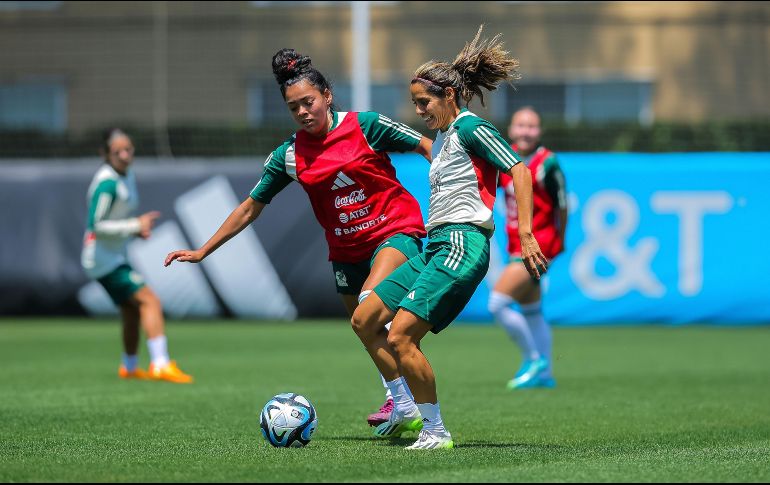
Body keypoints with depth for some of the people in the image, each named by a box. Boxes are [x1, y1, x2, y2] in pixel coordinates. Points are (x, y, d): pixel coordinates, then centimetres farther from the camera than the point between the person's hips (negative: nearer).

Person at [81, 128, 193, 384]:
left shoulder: (126, 175, 8)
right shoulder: (107, 183, -22)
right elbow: (96, 225, -25)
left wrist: (137, 229, 5)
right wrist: (135, 225, -25)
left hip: (116, 256, 10)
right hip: (104, 259, -10)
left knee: (132, 311, 20)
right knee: (150, 302, -18)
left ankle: (129, 367, 36)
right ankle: (160, 364, -25)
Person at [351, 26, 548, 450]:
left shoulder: (470, 129, -9)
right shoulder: (442, 136, 19)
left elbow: (519, 171, -16)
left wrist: (525, 235, -23)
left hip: (461, 245, -10)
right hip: (435, 246, 10)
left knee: (399, 337, -18)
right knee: (364, 320, 10)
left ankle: (436, 431, -9)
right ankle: (405, 409, 17)